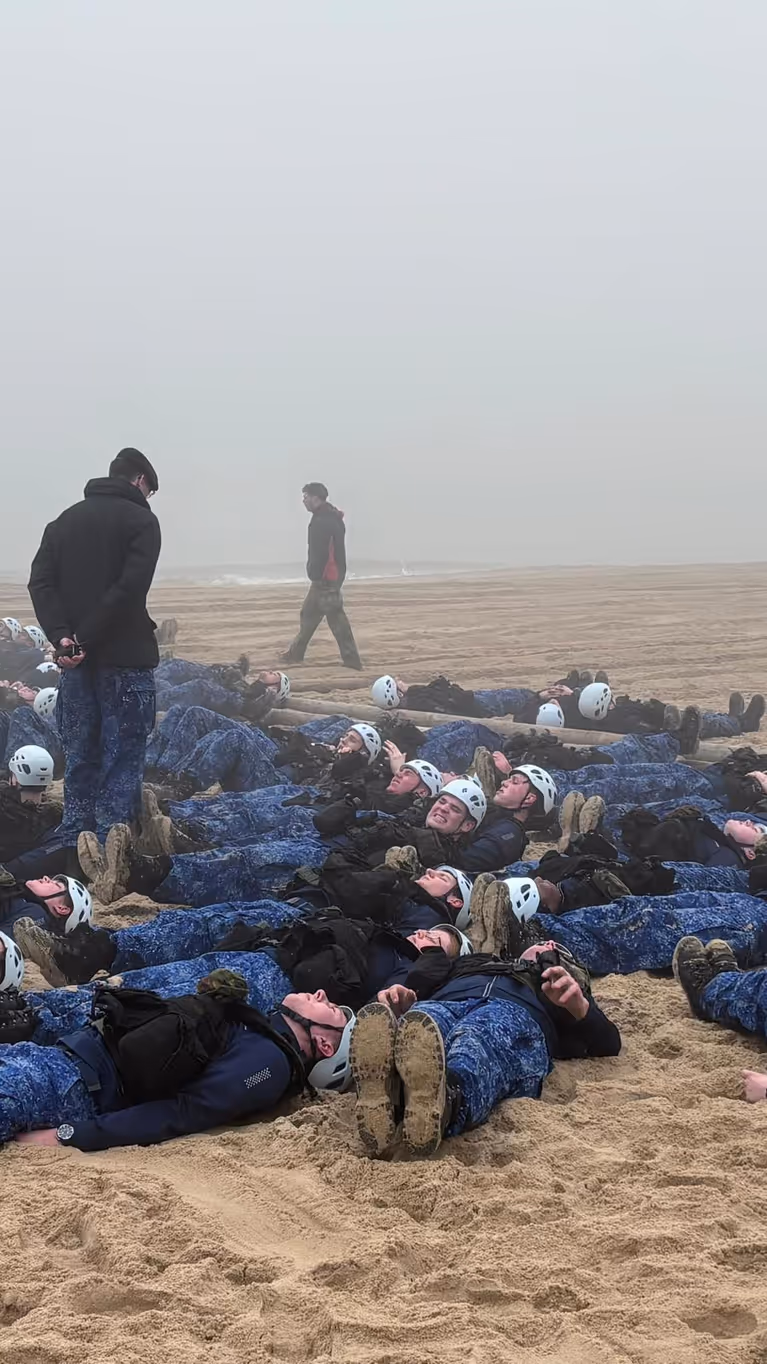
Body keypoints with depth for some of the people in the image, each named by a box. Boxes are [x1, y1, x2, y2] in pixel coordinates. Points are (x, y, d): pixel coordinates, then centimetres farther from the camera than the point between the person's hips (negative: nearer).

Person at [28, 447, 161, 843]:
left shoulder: (65, 520, 14)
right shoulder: (141, 520, -5)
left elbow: (40, 582, 2)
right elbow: (129, 588, -18)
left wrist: (62, 636, -8)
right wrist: (86, 639, -15)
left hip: (75, 658, 6)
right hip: (125, 658, -6)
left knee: (80, 758, 13)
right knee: (122, 759, -1)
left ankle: (75, 849, 15)